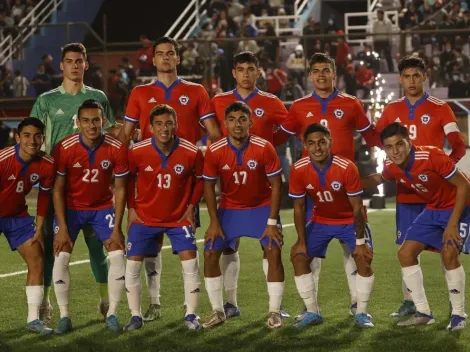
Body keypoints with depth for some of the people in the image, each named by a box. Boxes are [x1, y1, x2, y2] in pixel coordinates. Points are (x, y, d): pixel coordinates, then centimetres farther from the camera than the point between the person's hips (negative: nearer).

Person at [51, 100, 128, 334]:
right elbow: (58, 189, -12)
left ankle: (112, 314, 2)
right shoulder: (64, 148, -22)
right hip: (71, 207, -1)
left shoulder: (117, 149, -19)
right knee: (60, 258, -13)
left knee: (118, 256, -11)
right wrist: (62, 227, -16)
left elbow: (120, 189, -9)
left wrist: (117, 228, -13)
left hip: (103, 207, 1)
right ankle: (64, 316, -1)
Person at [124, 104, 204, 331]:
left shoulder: (192, 153, -15)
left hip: (179, 217, 0)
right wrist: (131, 208, 0)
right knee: (133, 263, -5)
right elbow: (129, 179, 4)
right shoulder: (137, 152, -15)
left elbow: (199, 180, 4)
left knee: (190, 261, -10)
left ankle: (191, 315, 4)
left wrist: (191, 207, -1)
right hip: (144, 216, 0)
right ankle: (135, 316, 8)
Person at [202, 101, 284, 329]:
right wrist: (214, 222, -9)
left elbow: (276, 185, -14)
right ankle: (218, 312, 7)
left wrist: (272, 222, -17)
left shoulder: (264, 148, -21)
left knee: (273, 252, -16)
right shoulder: (214, 152, -17)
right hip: (229, 208, 2)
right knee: (210, 254, -7)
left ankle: (274, 313, -6)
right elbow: (209, 186, -4)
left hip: (262, 207, -2)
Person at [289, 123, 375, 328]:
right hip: (320, 220, 3)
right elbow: (299, 207, -8)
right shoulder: (298, 170, -21)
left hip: (349, 220, -3)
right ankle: (313, 313, 4)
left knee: (363, 257, -21)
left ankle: (361, 313, -6)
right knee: (298, 256, -8)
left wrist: (360, 241, -20)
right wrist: (301, 241, -9)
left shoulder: (346, 168, -29)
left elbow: (357, 207, -21)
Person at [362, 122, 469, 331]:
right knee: (405, 253, -1)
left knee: (449, 253, -25)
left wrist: (452, 224, -26)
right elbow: (378, 179, 16)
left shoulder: (431, 156, -32)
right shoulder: (391, 167, -11)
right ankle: (423, 312, 9)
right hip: (433, 209, 7)